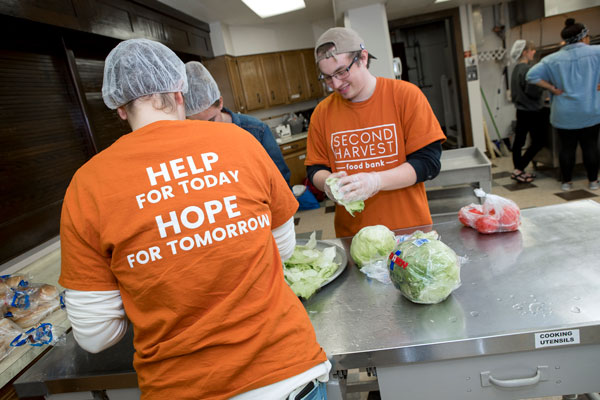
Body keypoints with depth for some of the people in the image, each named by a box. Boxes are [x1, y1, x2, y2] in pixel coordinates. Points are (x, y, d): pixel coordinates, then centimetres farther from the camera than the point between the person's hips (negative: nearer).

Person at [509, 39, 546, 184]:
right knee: (538, 142, -2)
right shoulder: (527, 69, -19)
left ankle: (519, 170, 17)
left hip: (521, 110, 9)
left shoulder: (516, 69, 10)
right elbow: (532, 92, -23)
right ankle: (518, 170, -6)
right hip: (533, 111, -9)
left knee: (519, 140, 10)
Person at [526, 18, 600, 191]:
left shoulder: (553, 59, -2)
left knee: (567, 147, 9)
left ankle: (566, 182, 16)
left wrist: (553, 89, -3)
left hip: (565, 114, 1)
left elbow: (532, 75, -8)